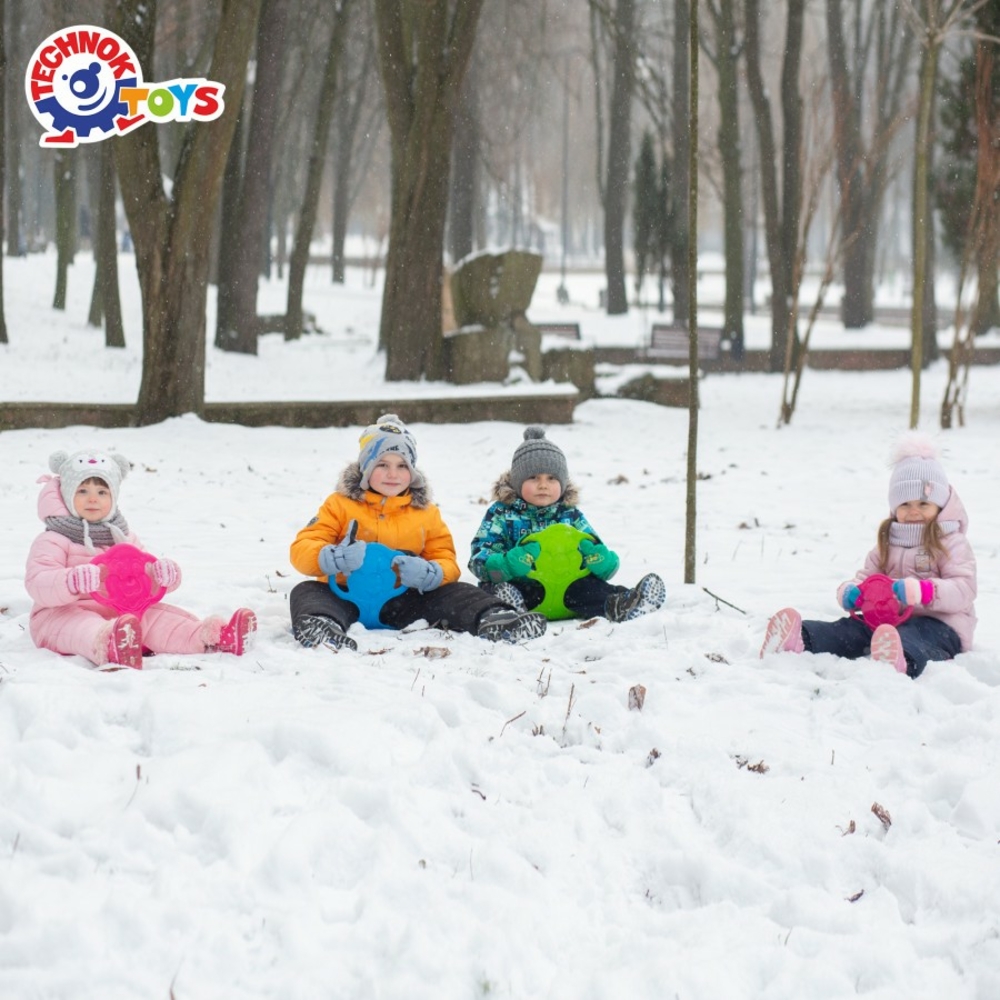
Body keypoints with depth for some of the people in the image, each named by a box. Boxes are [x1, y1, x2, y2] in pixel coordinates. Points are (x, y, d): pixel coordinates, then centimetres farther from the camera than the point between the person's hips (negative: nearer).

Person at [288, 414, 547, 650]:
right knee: (307, 592, -31)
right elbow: (302, 550, -3)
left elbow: (446, 563, 8)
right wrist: (334, 559, -27)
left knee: (455, 593, -19)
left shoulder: (426, 513, 14)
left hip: (401, 605, 2)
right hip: (348, 598, -2)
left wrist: (428, 574, -18)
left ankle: (492, 620, -47)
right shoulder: (340, 504, 6)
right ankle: (320, 625, -64)